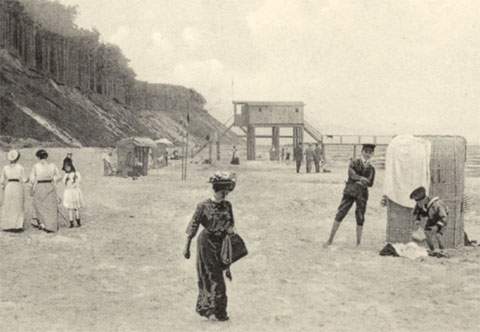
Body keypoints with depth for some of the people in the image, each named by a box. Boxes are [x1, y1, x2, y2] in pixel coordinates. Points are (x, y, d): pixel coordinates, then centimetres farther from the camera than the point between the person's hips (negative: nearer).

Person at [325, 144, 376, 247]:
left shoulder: (371, 168, 10)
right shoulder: (354, 162, 3)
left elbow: (370, 183, 5)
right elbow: (351, 174, -14)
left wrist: (362, 182, -15)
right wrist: (361, 178, -33)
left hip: (362, 193, 2)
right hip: (350, 191, -2)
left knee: (360, 218, 3)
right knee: (340, 214, -5)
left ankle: (358, 243, 12)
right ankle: (330, 240, 0)